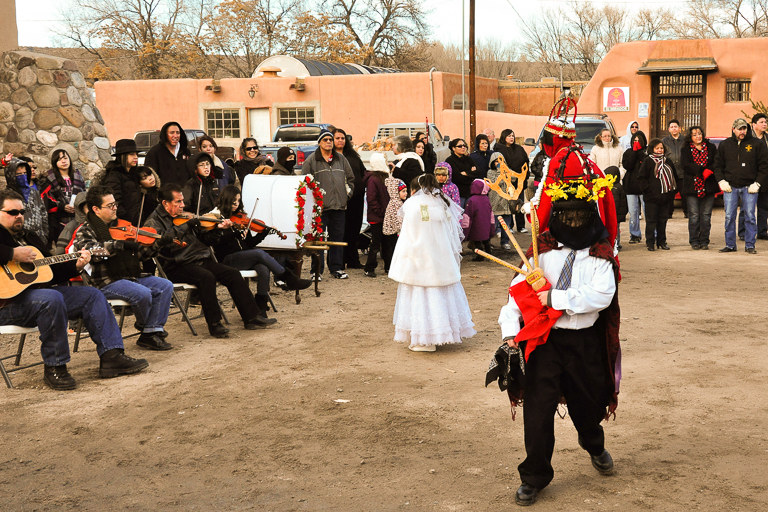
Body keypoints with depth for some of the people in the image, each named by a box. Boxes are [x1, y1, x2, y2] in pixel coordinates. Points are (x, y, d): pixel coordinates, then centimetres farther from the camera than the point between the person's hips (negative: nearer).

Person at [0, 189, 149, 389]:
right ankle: (54, 368, -26)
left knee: (92, 295, 4)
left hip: (40, 288, 10)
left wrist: (75, 266, 8)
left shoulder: (29, 237, 24)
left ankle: (111, 356, -4)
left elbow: (52, 270, 23)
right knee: (51, 298, -38)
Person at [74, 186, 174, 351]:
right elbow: (92, 250, -26)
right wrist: (120, 244, -36)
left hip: (131, 277, 7)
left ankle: (151, 332, -11)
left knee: (165, 286, -10)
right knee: (143, 293, -29)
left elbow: (138, 253, 14)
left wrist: (158, 244, -1)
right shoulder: (85, 231, -3)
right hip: (107, 282, -7)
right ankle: (144, 324, 3)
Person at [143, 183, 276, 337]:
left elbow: (205, 240, 21)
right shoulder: (153, 222, -1)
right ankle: (214, 324, -25)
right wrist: (185, 226, -23)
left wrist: (217, 229, 3)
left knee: (233, 274, -11)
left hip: (200, 260, 7)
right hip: (177, 266, -7)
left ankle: (252, 317, -9)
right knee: (206, 276, -34)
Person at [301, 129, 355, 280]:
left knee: (337, 237, 8)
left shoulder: (341, 159, 14)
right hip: (320, 206, -4)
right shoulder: (311, 160, 1)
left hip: (339, 205, 4)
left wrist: (347, 193, 9)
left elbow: (350, 179, 21)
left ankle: (336, 268, 17)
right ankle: (317, 270, 4)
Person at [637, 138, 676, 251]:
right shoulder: (648, 161, -3)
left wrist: (673, 189, 10)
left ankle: (662, 242, 18)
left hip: (665, 196, 5)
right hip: (652, 197, -5)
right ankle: (650, 243, 5)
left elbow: (673, 176, 23)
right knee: (651, 220, -2)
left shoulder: (667, 161, 14)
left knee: (663, 220, 10)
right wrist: (648, 189, -15)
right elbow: (641, 178, -6)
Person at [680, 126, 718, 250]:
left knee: (706, 215, 3)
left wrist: (709, 171, -16)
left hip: (708, 187, 1)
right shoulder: (686, 150, 7)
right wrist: (701, 171, -15)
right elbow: (685, 165, -7)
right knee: (694, 215, -1)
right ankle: (694, 241, 5)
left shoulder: (711, 147, 10)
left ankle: (704, 241, 9)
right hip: (692, 186, -1)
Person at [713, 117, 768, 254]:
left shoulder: (756, 144, 2)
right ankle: (730, 245, 10)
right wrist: (721, 181, 1)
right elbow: (718, 165, 14)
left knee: (750, 217, -1)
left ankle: (750, 245, 7)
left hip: (749, 187, -2)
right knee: (729, 217, 1)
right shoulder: (725, 145, 8)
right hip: (730, 187, 2)